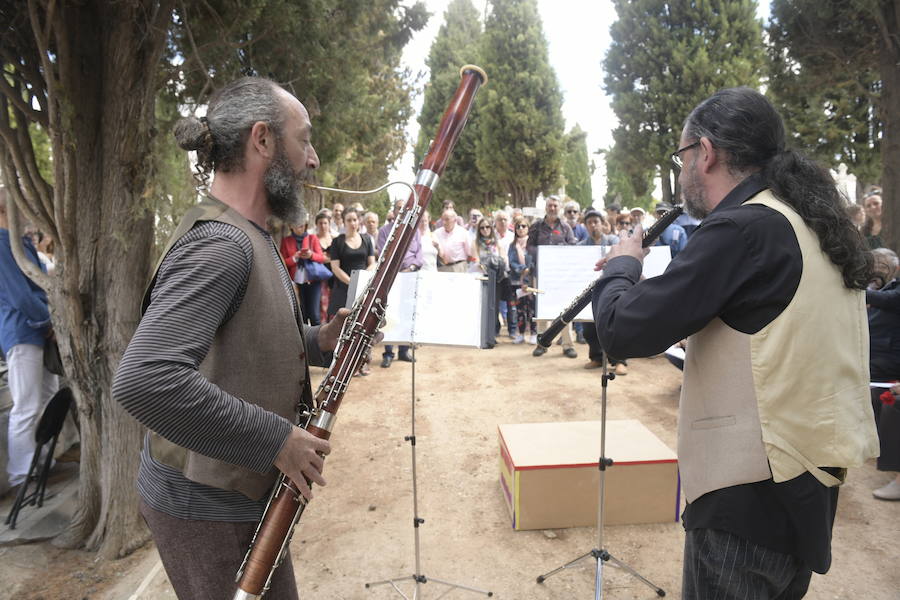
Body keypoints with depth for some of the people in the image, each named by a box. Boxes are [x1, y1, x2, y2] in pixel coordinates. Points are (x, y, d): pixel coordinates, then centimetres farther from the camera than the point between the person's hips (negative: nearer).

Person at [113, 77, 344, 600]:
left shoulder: (248, 238, 8)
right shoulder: (219, 244, -25)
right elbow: (144, 382, -36)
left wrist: (319, 341, 0)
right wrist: (276, 438, -27)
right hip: (208, 510, -9)